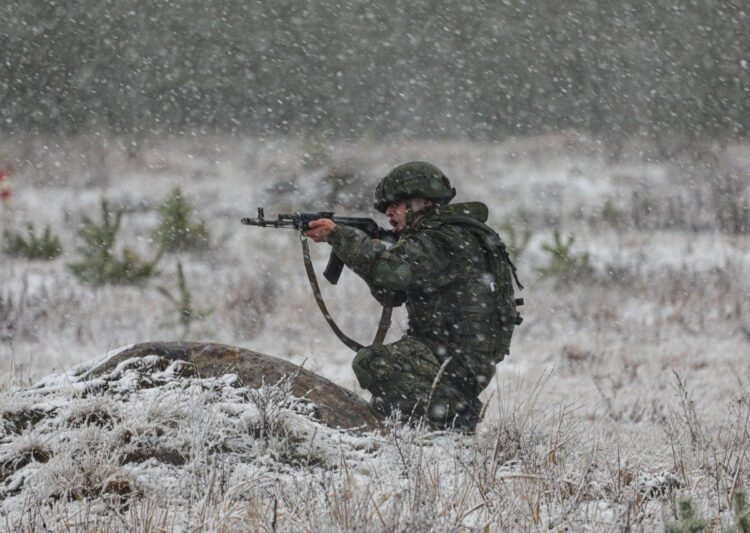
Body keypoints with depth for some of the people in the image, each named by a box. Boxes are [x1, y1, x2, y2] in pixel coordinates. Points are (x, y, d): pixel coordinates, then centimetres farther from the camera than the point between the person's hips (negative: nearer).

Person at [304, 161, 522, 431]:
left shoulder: (446, 241, -16)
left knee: (373, 362, -25)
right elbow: (391, 294, 18)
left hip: (456, 361, -11)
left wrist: (337, 235, -23)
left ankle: (450, 414, -21)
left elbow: (390, 269, -30)